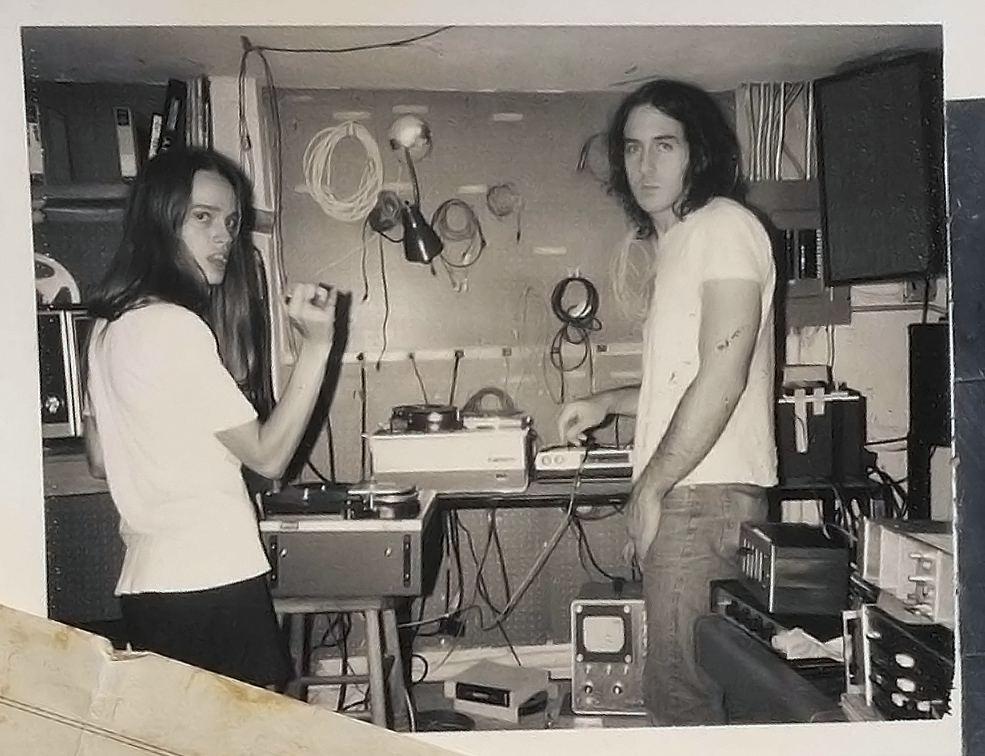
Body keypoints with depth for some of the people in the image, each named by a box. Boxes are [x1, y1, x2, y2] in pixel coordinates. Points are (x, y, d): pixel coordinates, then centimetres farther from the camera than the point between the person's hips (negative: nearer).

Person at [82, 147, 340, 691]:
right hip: (211, 584, -9)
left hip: (145, 582, 9)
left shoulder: (108, 326, 10)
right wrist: (316, 344, -16)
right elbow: (268, 455, -14)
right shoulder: (176, 325, -16)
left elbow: (100, 460, 17)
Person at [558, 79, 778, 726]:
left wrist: (651, 487, -14)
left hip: (704, 495, -9)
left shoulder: (723, 224, -8)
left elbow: (723, 377, -17)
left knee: (683, 695, -6)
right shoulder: (675, 242, 21)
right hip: (683, 497, 9)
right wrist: (607, 403, 21)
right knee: (684, 685, 14)